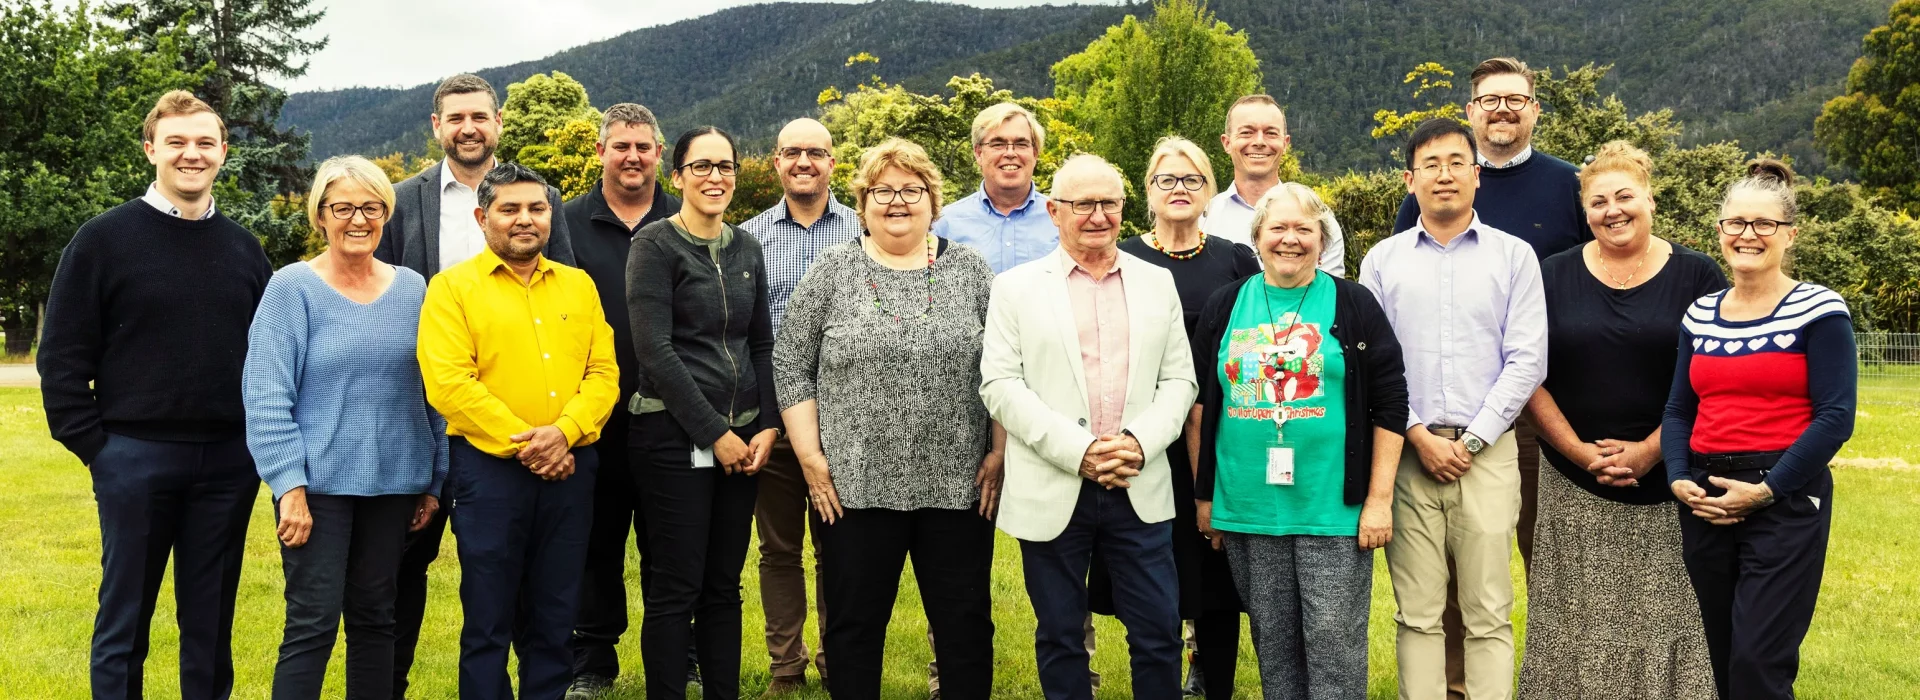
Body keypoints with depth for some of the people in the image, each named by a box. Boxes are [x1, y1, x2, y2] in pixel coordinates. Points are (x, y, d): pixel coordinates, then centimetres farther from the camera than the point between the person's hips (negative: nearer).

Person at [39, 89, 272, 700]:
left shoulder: (244, 248, 9)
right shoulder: (104, 239, -1)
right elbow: (62, 355, -2)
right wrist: (90, 444, -7)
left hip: (229, 460, 3)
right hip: (135, 457, -3)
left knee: (212, 622, 11)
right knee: (124, 619, 7)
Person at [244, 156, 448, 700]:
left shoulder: (412, 289, 6)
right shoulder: (292, 288, -5)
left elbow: (432, 392, 10)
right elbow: (266, 396, -9)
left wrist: (434, 480, 9)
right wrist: (289, 486, -15)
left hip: (393, 484, 4)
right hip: (318, 483, -4)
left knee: (375, 618, 12)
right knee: (313, 623, -3)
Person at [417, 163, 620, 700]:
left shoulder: (578, 285, 11)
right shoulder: (453, 287, -1)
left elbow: (604, 373, 4)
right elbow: (447, 382, -11)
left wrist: (564, 432, -13)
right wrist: (522, 444, -14)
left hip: (570, 467, 4)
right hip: (489, 466, -3)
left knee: (555, 616, 12)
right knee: (489, 618, 5)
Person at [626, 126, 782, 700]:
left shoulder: (748, 250, 12)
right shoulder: (655, 245, -6)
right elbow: (654, 351, -13)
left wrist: (767, 425, 1)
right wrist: (715, 433, -13)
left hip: (741, 438, 6)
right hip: (674, 435, -5)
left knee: (725, 586, 10)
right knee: (678, 589, -1)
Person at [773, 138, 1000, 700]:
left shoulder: (970, 271, 5)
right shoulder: (832, 272, 2)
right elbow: (790, 365, 2)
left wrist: (999, 453, -1)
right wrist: (811, 455, -4)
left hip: (958, 485, 1)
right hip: (855, 485, 0)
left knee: (966, 624, 8)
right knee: (854, 626, 9)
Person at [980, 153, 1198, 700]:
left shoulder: (1158, 283, 11)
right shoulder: (1016, 287, 3)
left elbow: (1179, 379, 8)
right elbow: (999, 384, -5)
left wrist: (1141, 442, -10)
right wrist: (1077, 450, -14)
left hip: (1140, 489, 2)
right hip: (1052, 493, -1)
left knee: (1159, 635, 4)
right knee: (1060, 638, 9)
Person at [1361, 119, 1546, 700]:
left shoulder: (1514, 256, 6)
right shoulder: (1382, 260, 9)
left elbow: (1526, 360, 0)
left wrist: (1472, 440, -7)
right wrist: (1419, 435, -7)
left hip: (1487, 451, -1)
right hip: (1408, 451, 1)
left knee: (1488, 613, 1)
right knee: (1417, 612, 5)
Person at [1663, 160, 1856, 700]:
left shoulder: (1819, 310, -4)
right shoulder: (1701, 314, 11)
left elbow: (1835, 418, -11)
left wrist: (1765, 489, -15)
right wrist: (1679, 480, -3)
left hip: (1786, 502, -5)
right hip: (1704, 505, 5)